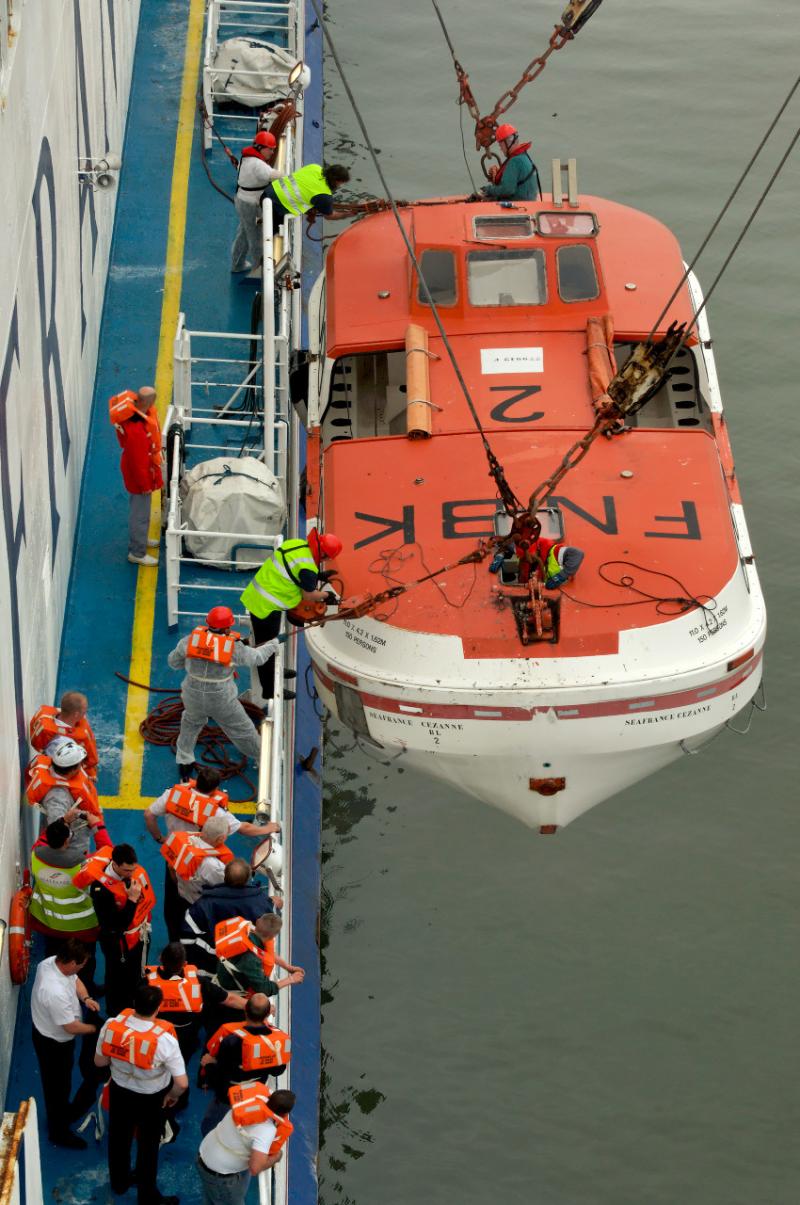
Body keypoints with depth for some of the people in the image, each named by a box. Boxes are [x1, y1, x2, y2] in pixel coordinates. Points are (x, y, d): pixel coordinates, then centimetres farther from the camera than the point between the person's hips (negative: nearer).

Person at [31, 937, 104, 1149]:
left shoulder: (50, 962, -16)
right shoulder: (55, 992, -43)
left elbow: (75, 980, 6)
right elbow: (71, 1027, -30)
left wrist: (85, 999, -11)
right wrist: (96, 1029, -13)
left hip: (47, 1032, 9)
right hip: (54, 1044, -9)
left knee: (61, 1082, 31)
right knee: (58, 1086, 14)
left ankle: (64, 1114, 54)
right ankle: (59, 1133, 34)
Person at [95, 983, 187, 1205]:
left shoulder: (112, 1025, -24)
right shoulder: (164, 1039, -34)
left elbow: (100, 1061, -7)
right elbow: (182, 1083, -28)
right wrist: (173, 1096, -7)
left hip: (119, 1092, 3)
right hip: (152, 1099, -3)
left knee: (119, 1137, 29)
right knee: (148, 1145, 22)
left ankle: (119, 1181, 52)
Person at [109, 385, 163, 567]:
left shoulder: (136, 412, -14)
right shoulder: (136, 431, -39)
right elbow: (138, 461, -29)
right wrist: (145, 485, -17)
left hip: (144, 468, 9)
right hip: (139, 474, -9)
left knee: (140, 509, 29)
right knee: (140, 513, 9)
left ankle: (139, 539, 50)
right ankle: (137, 553, 26)